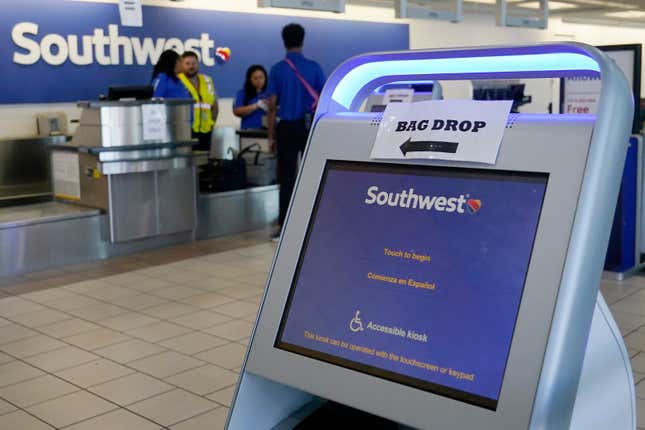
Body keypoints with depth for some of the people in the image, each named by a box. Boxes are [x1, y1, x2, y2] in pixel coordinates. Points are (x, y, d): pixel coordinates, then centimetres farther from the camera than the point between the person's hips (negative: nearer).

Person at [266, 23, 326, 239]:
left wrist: (271, 134, 3)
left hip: (287, 128, -1)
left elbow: (272, 106, -4)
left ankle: (285, 227, 2)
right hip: (310, 127, 1)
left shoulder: (278, 69, -3)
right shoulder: (314, 67, 1)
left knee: (287, 178, 2)